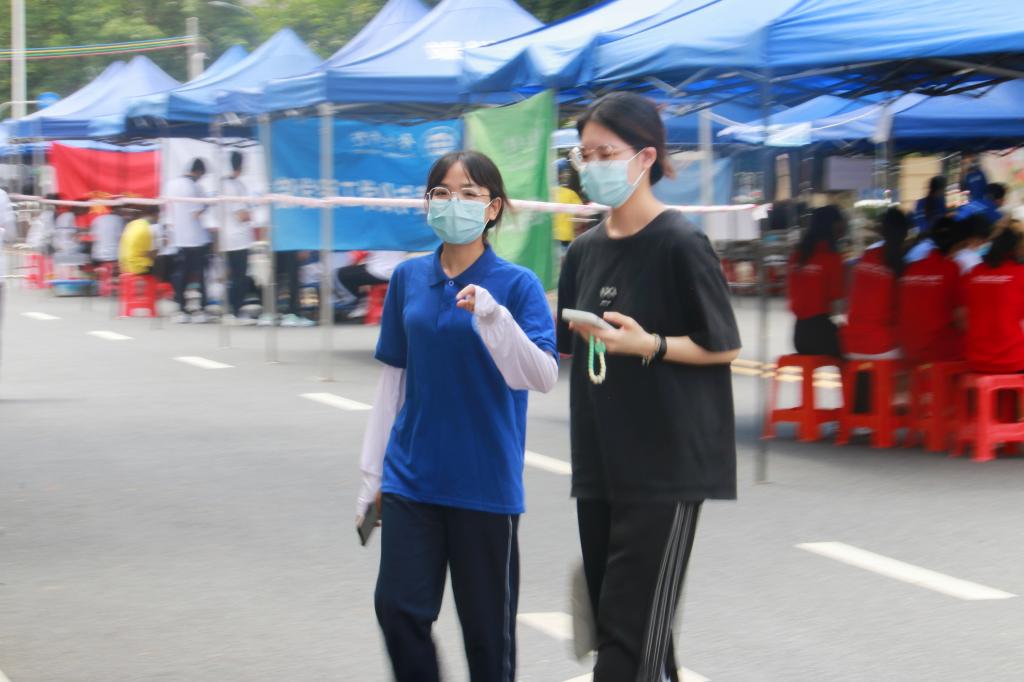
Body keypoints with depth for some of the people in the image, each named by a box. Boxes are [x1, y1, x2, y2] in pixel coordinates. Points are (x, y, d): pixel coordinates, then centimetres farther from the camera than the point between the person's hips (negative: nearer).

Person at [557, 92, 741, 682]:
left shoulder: (680, 245, -10)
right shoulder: (586, 250, 10)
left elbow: (723, 346, -8)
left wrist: (648, 344, -21)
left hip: (667, 463, -7)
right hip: (600, 461, 7)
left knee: (632, 629, -9)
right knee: (612, 618, 11)